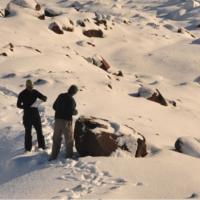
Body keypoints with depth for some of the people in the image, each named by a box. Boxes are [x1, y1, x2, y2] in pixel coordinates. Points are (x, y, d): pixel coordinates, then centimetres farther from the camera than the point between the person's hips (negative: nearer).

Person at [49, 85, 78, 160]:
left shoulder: (61, 96, 3)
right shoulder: (71, 100, -16)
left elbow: (54, 106, 8)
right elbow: (72, 112, -20)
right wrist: (75, 112, 1)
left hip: (58, 119, 5)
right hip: (66, 121, -5)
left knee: (56, 138, 11)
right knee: (69, 139, 10)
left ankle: (54, 155, 11)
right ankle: (69, 155, 15)